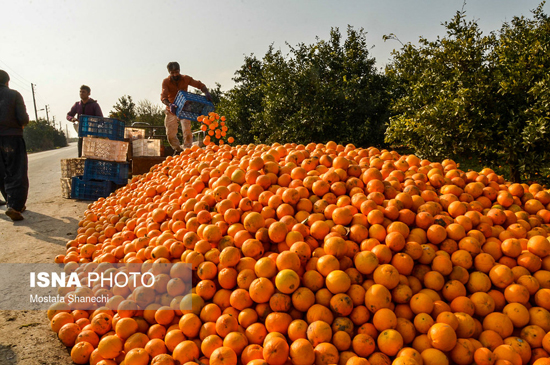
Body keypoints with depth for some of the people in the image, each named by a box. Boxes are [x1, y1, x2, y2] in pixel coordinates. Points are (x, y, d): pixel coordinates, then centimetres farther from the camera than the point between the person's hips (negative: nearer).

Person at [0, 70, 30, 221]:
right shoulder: (14, 95, -5)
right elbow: (24, 119, -11)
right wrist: (21, 124, 10)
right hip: (12, 137, -4)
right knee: (17, 174, -1)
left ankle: (16, 204, 24)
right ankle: (14, 205, -16)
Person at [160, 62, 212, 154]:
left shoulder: (186, 79, -8)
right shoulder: (166, 82, -12)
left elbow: (200, 85, -6)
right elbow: (163, 97, -23)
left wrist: (206, 93, -29)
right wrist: (170, 105, -45)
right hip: (171, 110, 1)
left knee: (187, 131, -17)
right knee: (170, 134, -1)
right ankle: (177, 149, 22)